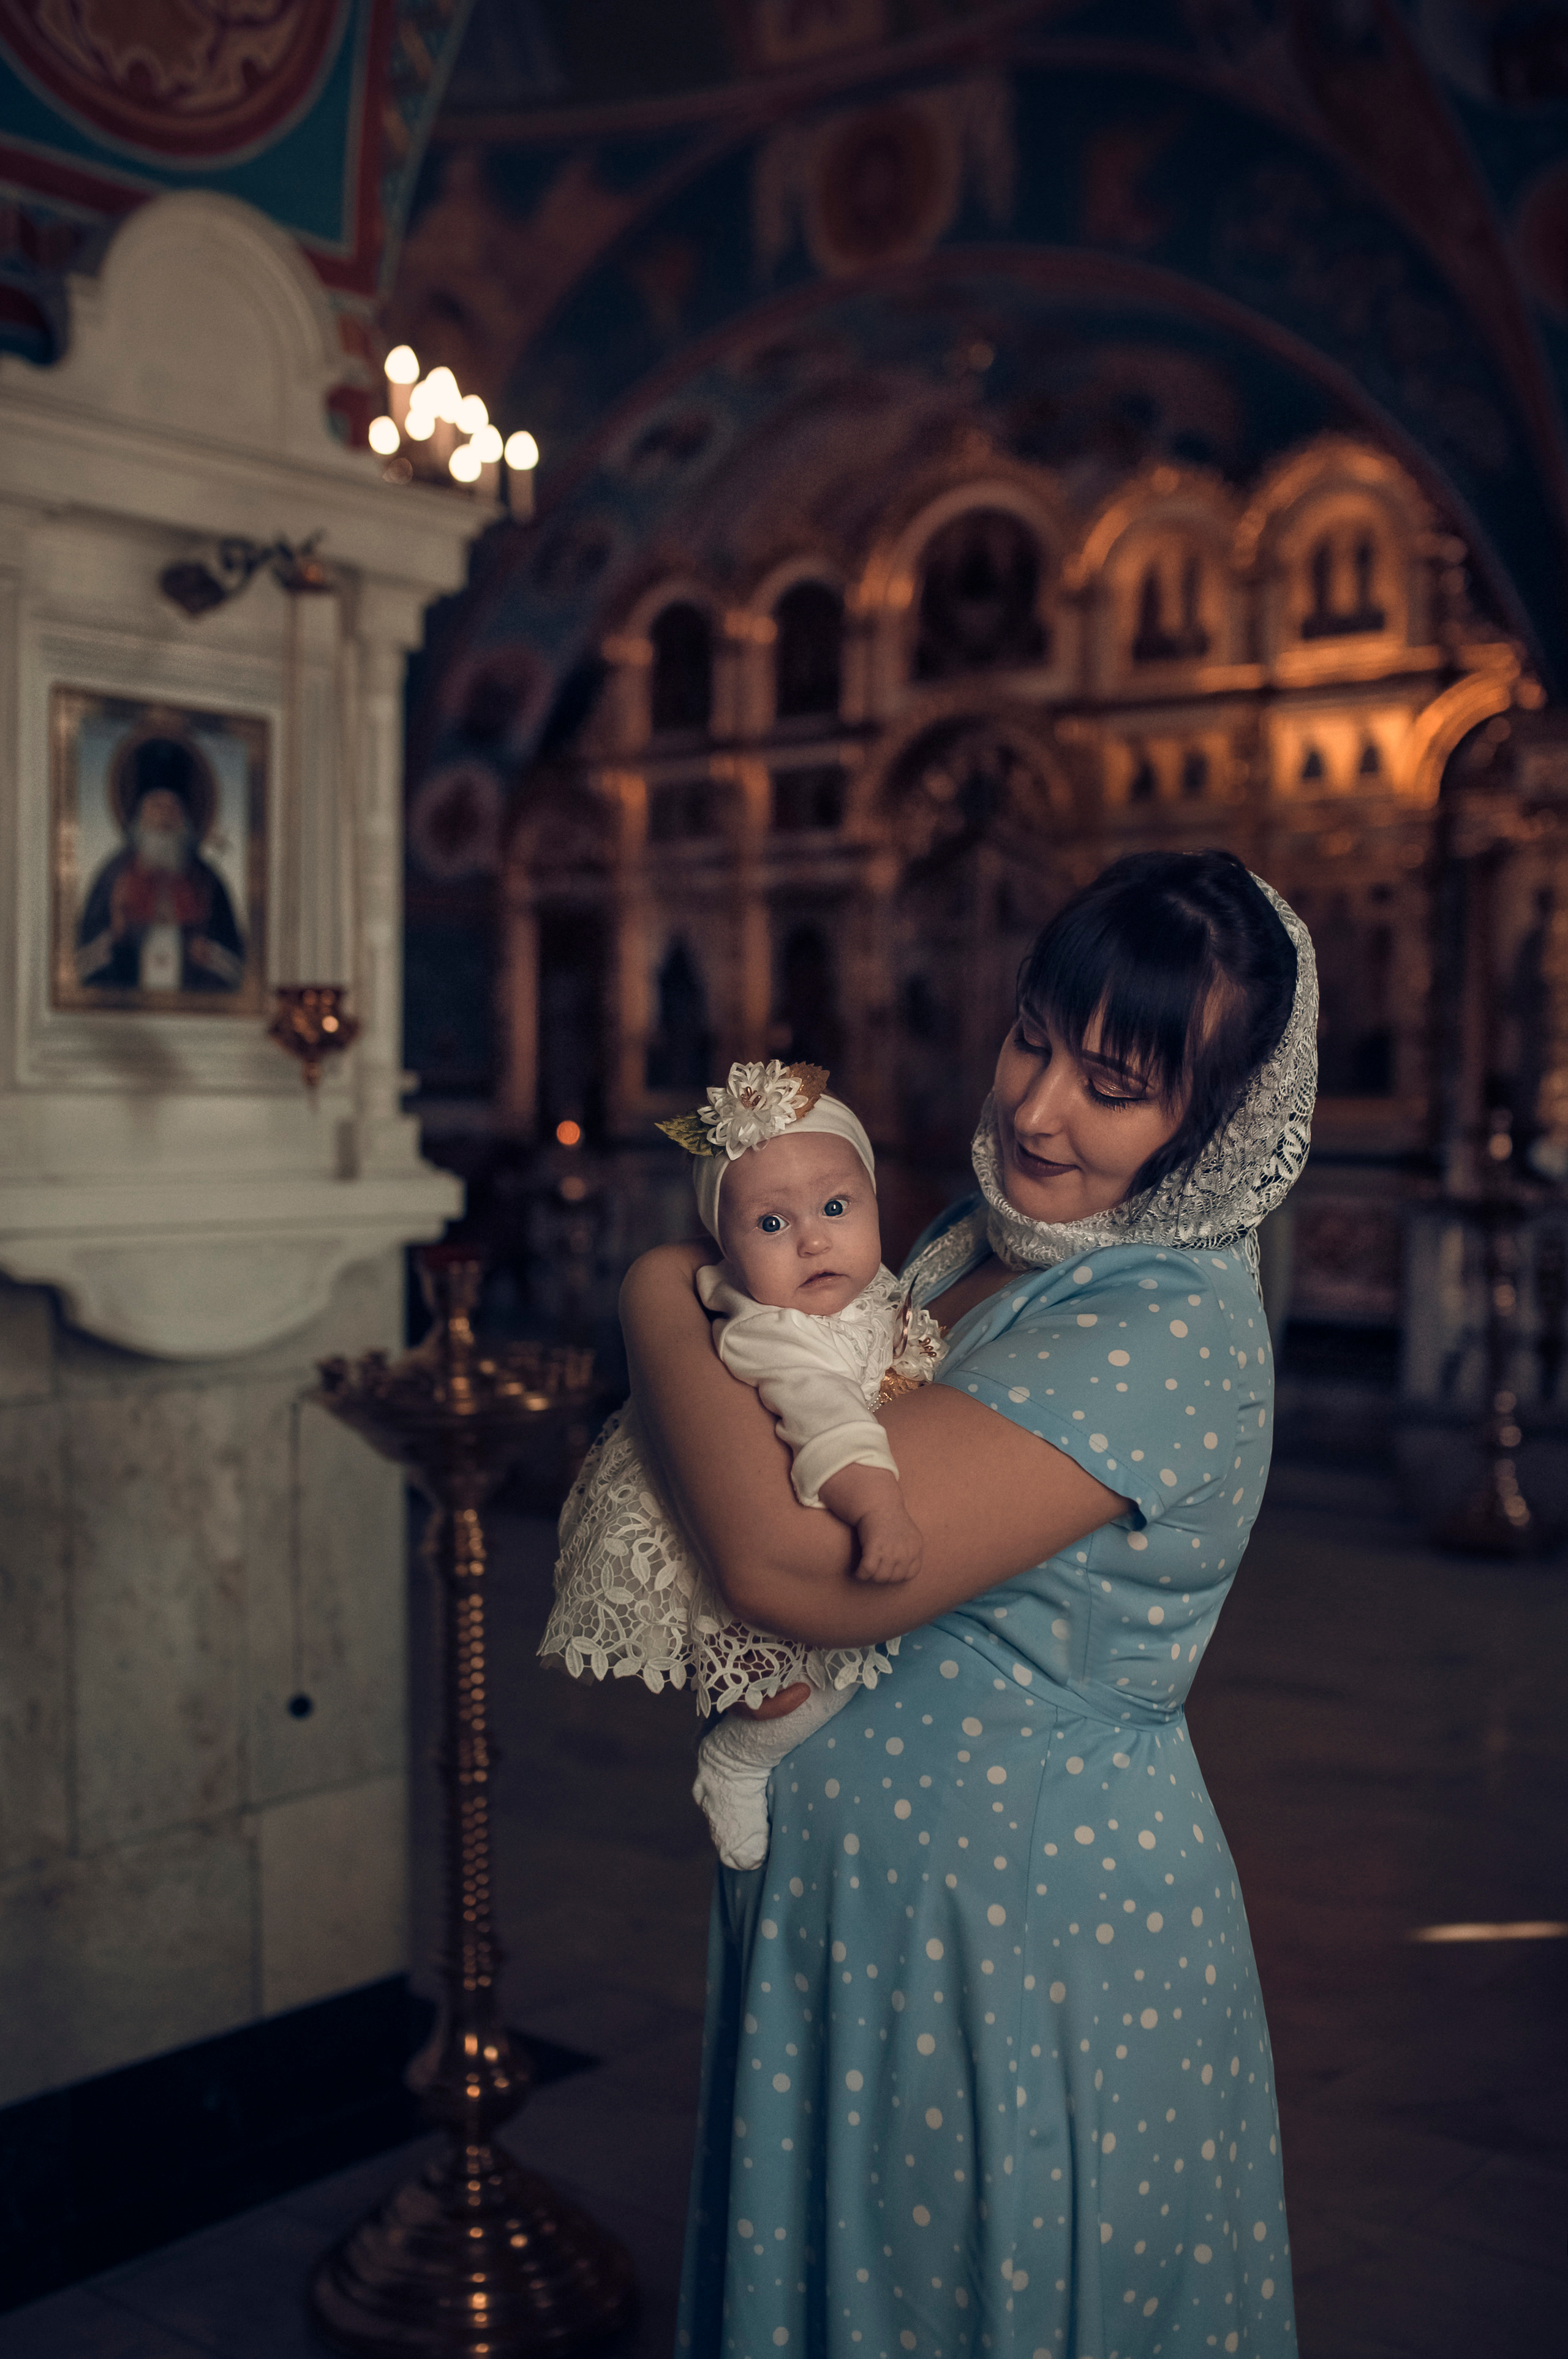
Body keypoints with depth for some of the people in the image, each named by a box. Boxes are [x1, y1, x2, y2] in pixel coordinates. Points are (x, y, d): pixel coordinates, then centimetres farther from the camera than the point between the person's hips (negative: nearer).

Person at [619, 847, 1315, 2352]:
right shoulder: (993, 1237, 1)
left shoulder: (1165, 1335, -27)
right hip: (854, 1900, 8)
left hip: (1036, 1938, -8)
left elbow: (798, 1565, -34)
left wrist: (659, 1302, -19)